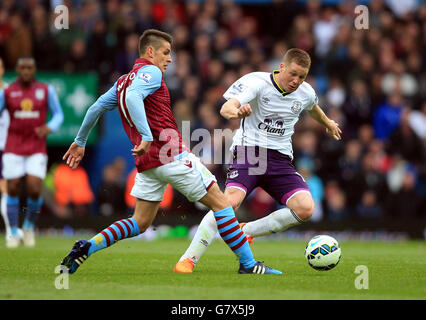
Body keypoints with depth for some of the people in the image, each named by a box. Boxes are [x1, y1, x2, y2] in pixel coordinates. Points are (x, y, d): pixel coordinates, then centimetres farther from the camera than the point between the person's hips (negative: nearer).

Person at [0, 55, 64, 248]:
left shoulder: (46, 90, 4)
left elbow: (58, 114, 10)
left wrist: (49, 127, -11)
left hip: (37, 149, 0)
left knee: (34, 190, -11)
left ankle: (29, 226, 15)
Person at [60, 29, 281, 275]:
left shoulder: (123, 81, 19)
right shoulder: (150, 72, -7)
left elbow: (96, 108, 24)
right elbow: (132, 97, -26)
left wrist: (80, 142, 34)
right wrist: (147, 136, -32)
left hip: (147, 162, 9)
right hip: (172, 154, -9)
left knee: (140, 223, 13)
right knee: (220, 202, -1)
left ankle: (86, 247, -3)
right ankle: (248, 264, -1)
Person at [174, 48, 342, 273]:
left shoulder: (305, 93, 5)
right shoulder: (256, 82, -12)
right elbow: (226, 107, -28)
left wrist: (328, 124, 50)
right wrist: (236, 111, -52)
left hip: (280, 159, 5)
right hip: (248, 151, -5)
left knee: (305, 209, -16)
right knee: (230, 201, -28)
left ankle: (246, 231, 1)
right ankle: (187, 260, -22)